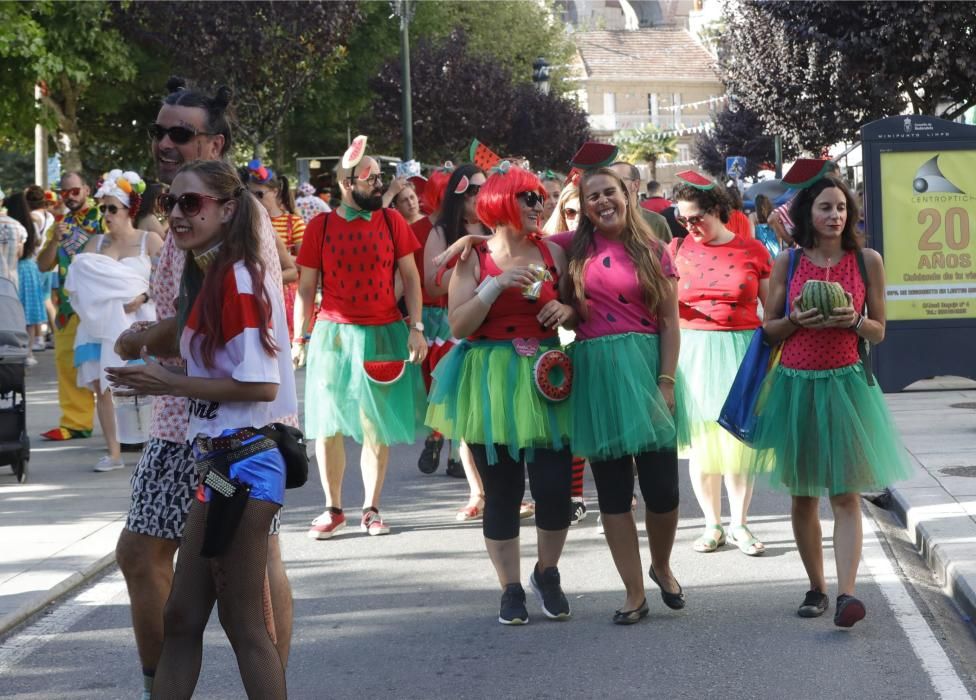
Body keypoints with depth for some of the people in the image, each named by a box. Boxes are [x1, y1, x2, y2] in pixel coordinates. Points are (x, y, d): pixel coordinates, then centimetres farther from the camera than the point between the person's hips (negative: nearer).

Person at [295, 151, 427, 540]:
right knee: (329, 425, 3)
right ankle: (333, 508, 14)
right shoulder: (320, 226, 0)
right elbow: (306, 286, 3)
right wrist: (300, 337, 0)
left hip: (384, 333, 1)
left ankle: (371, 509, 13)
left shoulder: (392, 221, 3)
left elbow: (410, 277, 6)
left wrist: (416, 326, -2)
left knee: (377, 426, 3)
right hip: (334, 335, -1)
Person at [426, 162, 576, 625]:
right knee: (501, 491, 3)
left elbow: (579, 309, 15)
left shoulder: (552, 253, 6)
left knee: (555, 486, -4)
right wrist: (497, 284, -17)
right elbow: (458, 326, -8)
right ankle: (511, 589, 17)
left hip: (545, 378, 2)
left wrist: (567, 311, -7)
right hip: (491, 384, -2)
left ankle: (547, 573, 21)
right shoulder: (473, 259, 0)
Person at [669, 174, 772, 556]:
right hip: (694, 350, 1)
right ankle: (712, 525, 14)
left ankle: (739, 524, 11)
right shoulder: (679, 248, 5)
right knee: (701, 438, 3)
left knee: (739, 437, -1)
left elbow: (773, 308, 7)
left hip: (741, 350, -1)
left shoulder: (753, 251, 1)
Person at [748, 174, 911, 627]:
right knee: (802, 496, 7)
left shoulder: (867, 261, 1)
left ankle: (846, 593, -16)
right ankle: (816, 587, 19)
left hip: (845, 384, -2)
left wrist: (852, 321, -14)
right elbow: (768, 328, 8)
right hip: (795, 385, 2)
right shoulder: (788, 262, 3)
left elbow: (879, 331, 7)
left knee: (845, 495, -9)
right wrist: (797, 321, -12)